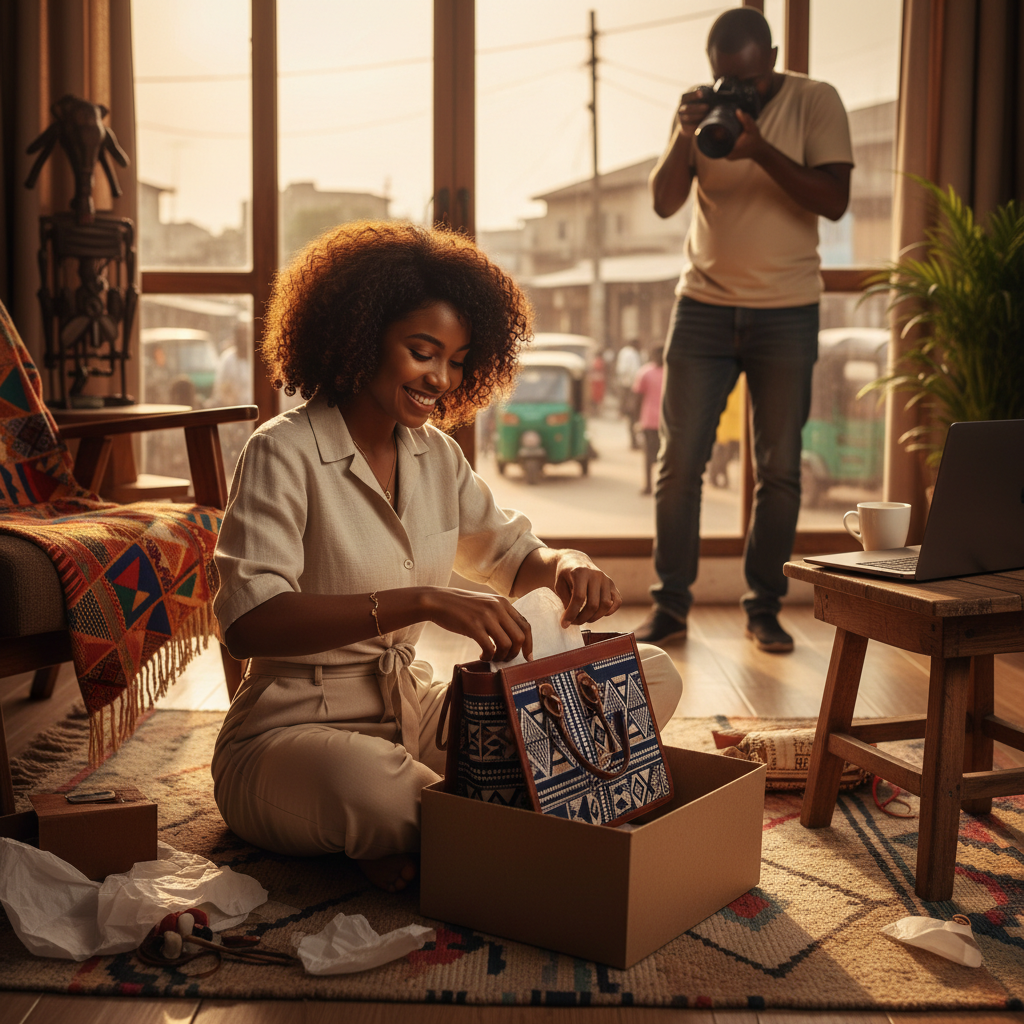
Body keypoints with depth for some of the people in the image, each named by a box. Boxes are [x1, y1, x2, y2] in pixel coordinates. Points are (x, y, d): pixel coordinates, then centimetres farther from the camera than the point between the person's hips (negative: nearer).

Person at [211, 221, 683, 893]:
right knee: (369, 784, -45)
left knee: (652, 675, -4)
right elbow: (248, 622, -26)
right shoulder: (285, 452, -13)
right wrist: (422, 601, -37)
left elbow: (509, 551, 19)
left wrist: (566, 565, -7)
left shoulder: (435, 454, 7)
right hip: (296, 731, -7)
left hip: (417, 711, 7)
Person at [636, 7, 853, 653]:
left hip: (788, 311, -1)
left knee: (780, 468, 1)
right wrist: (686, 135, -19)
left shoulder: (815, 102, -3)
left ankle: (765, 607, 14)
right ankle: (671, 604, 10)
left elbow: (835, 200, -14)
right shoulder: (701, 109, 4)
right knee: (680, 461, -1)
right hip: (704, 307, 2)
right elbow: (663, 202, -3)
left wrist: (761, 150, -24)